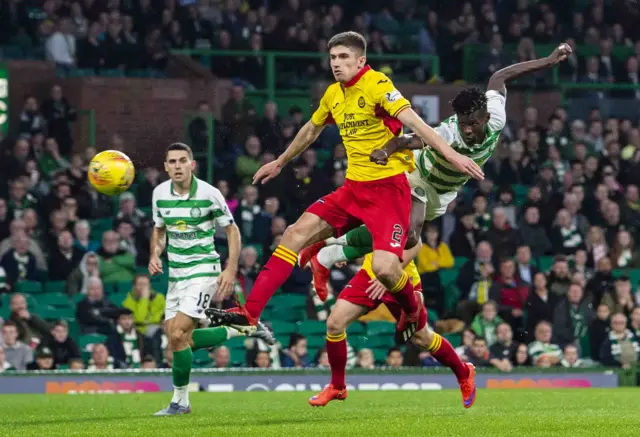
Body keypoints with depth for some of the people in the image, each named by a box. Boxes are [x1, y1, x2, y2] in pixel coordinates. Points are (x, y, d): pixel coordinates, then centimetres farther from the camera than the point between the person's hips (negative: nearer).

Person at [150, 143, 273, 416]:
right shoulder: (160, 193, 2)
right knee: (179, 340, 6)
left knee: (178, 335, -18)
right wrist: (155, 255, -2)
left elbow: (232, 231, -3)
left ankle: (180, 401, -4)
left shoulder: (209, 194, -12)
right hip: (176, 273, 7)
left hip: (203, 269, -7)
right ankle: (245, 329, 23)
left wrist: (231, 270, -13)